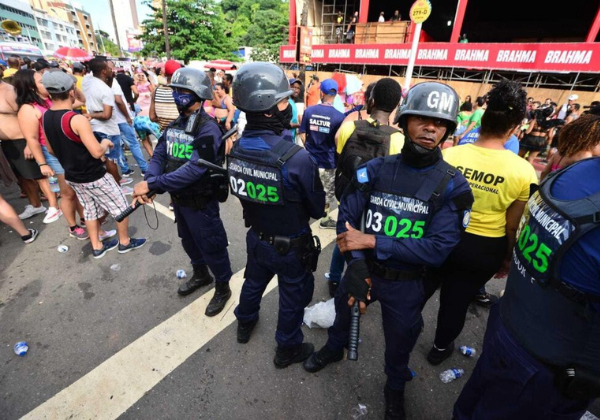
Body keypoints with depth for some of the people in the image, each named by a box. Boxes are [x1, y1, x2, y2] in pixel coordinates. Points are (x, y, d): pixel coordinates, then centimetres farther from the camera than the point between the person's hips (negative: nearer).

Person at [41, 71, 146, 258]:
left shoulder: (46, 117, 1)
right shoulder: (77, 119, -25)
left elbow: (52, 150, 12)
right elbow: (97, 153, -27)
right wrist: (105, 143, -7)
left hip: (72, 176, 8)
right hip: (94, 177, -8)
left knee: (90, 210, 20)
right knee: (120, 206, 9)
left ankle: (97, 247, 31)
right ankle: (125, 242, 22)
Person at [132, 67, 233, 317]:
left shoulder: (208, 130, -21)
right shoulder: (174, 125, 5)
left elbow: (194, 169, -31)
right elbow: (159, 155, 0)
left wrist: (152, 184, -31)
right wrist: (148, 181, -19)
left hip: (201, 202, -8)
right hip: (179, 199, 8)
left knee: (211, 246, 7)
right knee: (189, 241, 25)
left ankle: (223, 288, 30)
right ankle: (201, 275, 50)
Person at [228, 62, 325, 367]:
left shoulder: (236, 150, -11)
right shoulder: (297, 158, -31)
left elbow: (243, 193, 3)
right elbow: (317, 208, -16)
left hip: (256, 237, 6)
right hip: (291, 245, -5)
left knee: (254, 281, 31)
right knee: (292, 297, 19)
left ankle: (245, 324, 58)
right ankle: (287, 349, 44)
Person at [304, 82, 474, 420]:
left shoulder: (452, 186, -17)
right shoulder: (375, 170, -11)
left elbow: (437, 249, -24)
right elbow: (347, 219, -11)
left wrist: (371, 242, -29)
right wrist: (357, 265, -25)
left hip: (405, 282, -1)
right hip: (363, 269, 2)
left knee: (400, 341, 23)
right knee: (344, 313, 28)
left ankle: (395, 389, 57)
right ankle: (334, 348, 64)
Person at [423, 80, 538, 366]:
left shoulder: (450, 155, -15)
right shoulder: (523, 171, -15)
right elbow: (512, 226, -7)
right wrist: (507, 259, 11)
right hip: (484, 249, 0)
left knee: (421, 288, 23)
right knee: (457, 300, 19)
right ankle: (441, 348, 42)